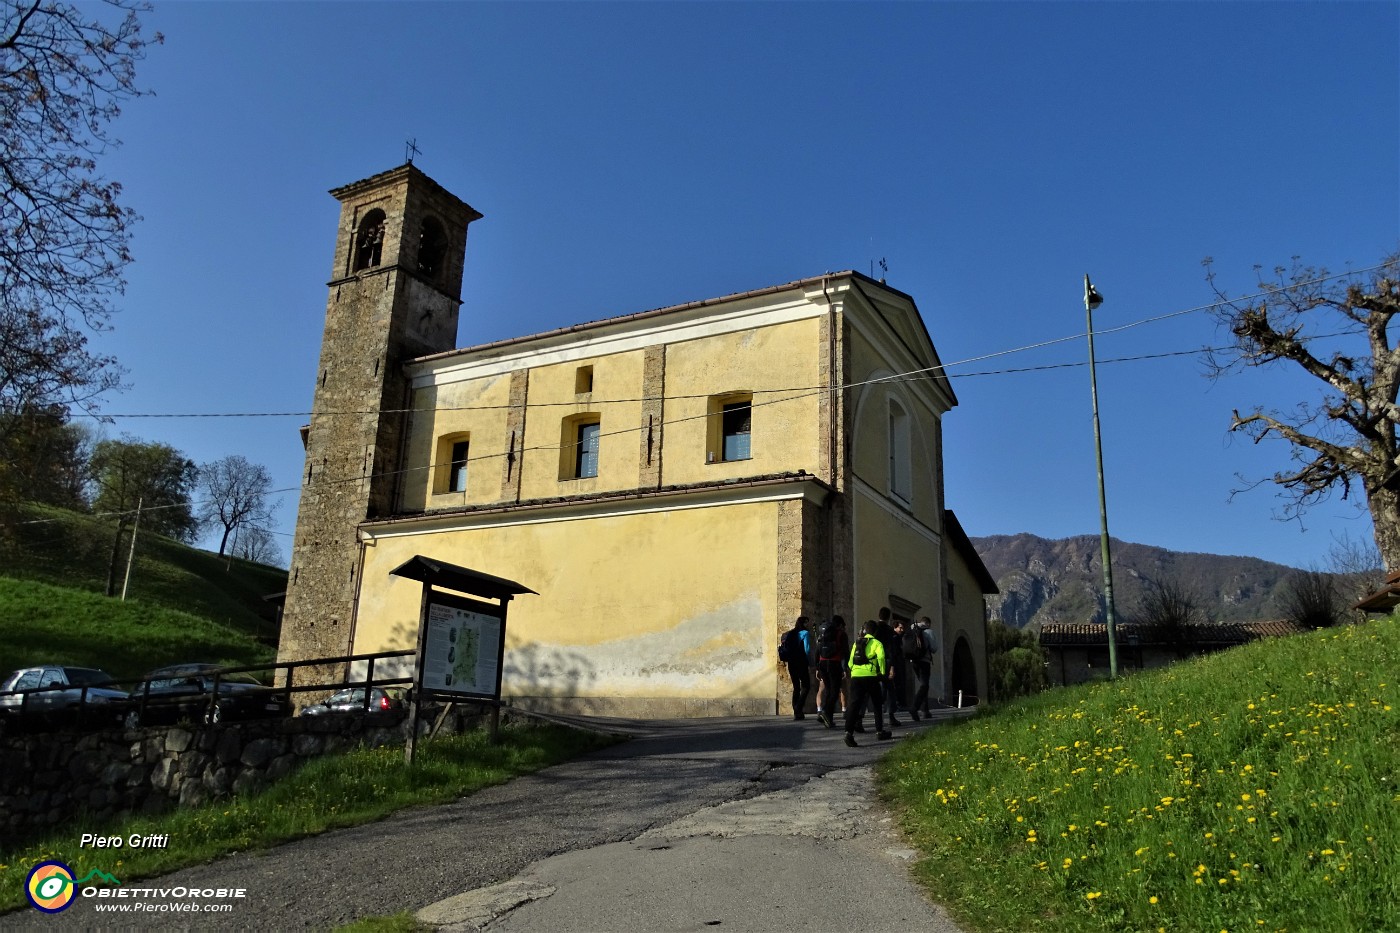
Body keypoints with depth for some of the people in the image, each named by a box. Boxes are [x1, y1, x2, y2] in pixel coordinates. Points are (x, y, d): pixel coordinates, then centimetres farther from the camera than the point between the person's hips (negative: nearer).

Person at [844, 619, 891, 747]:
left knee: (854, 704, -3)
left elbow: (850, 661, 16)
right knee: (877, 704, 16)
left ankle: (849, 732, -18)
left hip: (855, 677, 3)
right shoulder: (876, 643, 3)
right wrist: (882, 672, -7)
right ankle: (879, 731, 24)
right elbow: (881, 656, -16)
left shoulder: (856, 643, 18)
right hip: (870, 676, -3)